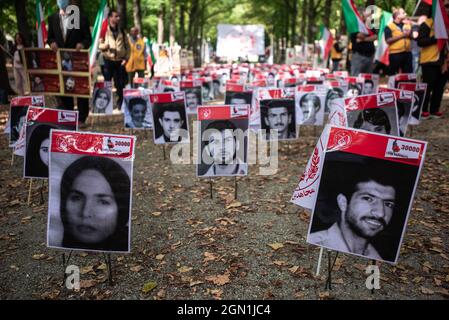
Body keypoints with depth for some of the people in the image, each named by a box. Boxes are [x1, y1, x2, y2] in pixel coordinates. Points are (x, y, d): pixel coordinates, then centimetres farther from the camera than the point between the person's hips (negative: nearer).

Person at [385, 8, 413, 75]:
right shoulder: (389, 27, -4)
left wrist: (409, 34, -6)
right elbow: (388, 40, -14)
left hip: (407, 53, 6)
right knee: (393, 75, 0)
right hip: (395, 54, -5)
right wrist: (402, 35, -15)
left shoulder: (407, 25, 15)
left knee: (408, 73, 7)